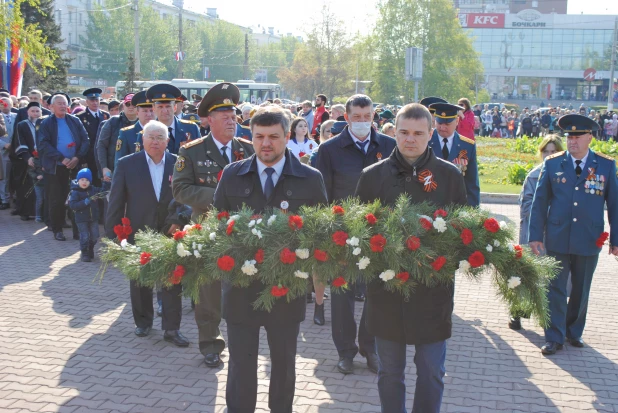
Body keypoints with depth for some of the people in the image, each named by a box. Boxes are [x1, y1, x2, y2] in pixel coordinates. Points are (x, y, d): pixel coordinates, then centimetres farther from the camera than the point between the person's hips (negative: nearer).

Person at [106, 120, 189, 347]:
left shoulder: (178, 164, -1)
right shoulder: (126, 164, -4)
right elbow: (115, 203, -3)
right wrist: (113, 235, -5)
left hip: (171, 233, 0)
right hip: (138, 233, 0)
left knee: (173, 281, 2)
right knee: (140, 281, 14)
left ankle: (172, 328, 15)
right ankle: (143, 322, 33)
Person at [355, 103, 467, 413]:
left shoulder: (450, 175, 1)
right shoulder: (372, 175, 2)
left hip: (434, 289, 0)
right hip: (386, 288, 1)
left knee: (431, 371, 9)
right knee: (390, 371, 12)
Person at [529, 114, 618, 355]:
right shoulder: (552, 163, -1)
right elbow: (539, 202, 0)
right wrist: (536, 235, -4)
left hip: (589, 242, 1)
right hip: (556, 240, -1)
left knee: (581, 291, 15)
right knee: (555, 290, 3)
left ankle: (574, 332, 33)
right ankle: (554, 338, 13)